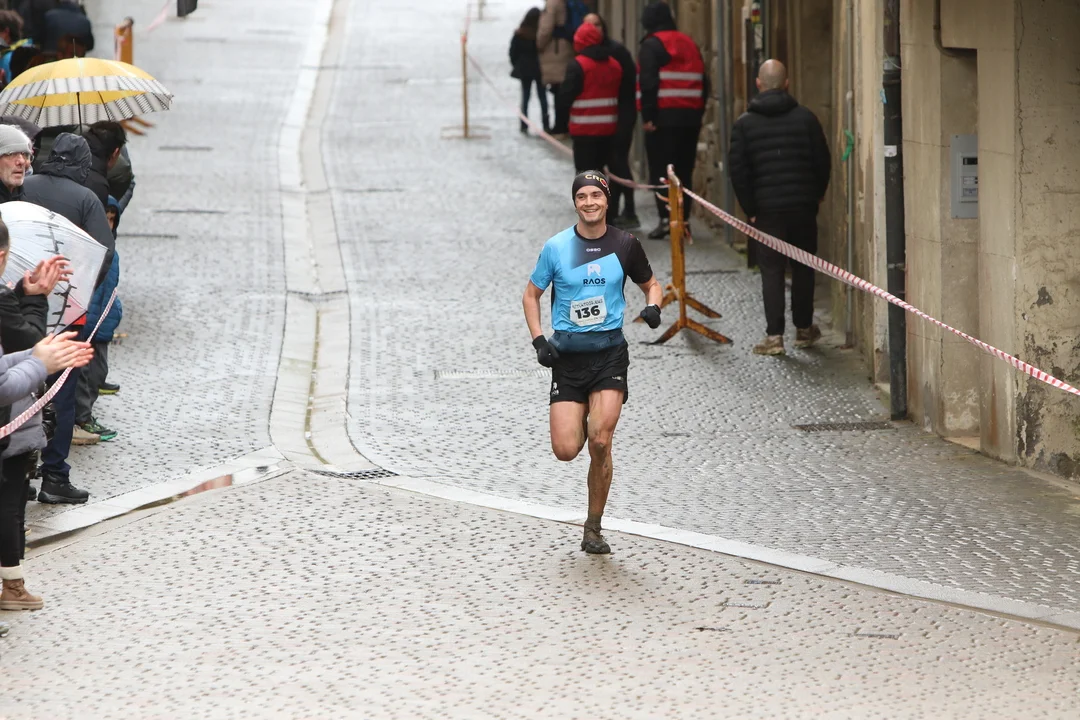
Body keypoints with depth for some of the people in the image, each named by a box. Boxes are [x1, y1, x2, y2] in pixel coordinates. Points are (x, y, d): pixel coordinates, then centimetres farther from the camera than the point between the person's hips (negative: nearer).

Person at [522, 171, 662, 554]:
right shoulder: (556, 247, 0)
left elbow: (650, 284, 17)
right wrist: (538, 340, -3)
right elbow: (531, 294, 11)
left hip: (609, 353, -1)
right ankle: (582, 421, 32)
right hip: (567, 355, 1)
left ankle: (593, 529, -1)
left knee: (600, 442, -16)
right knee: (566, 450, -8)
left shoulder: (624, 245, 2)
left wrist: (653, 307, -6)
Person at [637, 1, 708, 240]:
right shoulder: (689, 43, 16)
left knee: (660, 170, -4)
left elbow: (648, 83, -14)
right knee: (684, 170, 11)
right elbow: (703, 82, 16)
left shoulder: (651, 46, -4)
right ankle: (683, 219, 10)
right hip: (691, 116, 6)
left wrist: (647, 116, -13)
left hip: (664, 117, -6)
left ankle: (667, 218, -14)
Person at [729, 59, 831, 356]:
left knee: (772, 271, 2)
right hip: (803, 206, 1)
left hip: (766, 209, -1)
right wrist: (817, 195, 16)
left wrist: (749, 208, 2)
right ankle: (804, 329, 22)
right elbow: (823, 161, 1)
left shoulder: (744, 124, -3)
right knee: (803, 268, 14)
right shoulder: (805, 118, -1)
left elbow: (737, 170, -5)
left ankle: (774, 336, -4)